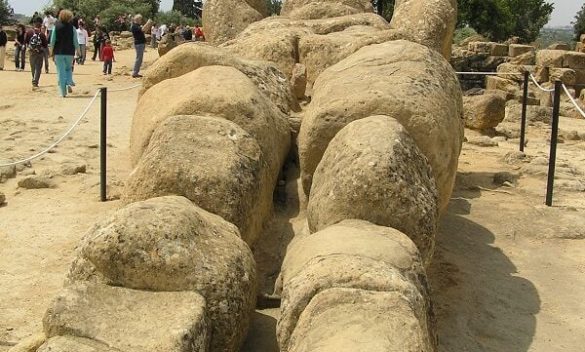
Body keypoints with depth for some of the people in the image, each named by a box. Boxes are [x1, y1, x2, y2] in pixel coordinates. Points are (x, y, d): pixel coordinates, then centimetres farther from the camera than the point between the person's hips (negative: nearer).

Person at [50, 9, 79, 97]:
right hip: (70, 52, 1)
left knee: (61, 72, 4)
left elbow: (52, 41, -2)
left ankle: (63, 92, 1)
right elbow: (75, 41, -3)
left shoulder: (56, 27, -2)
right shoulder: (72, 28, -3)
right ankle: (69, 83, -4)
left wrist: (52, 52, 7)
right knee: (69, 68, 22)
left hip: (59, 53, 0)